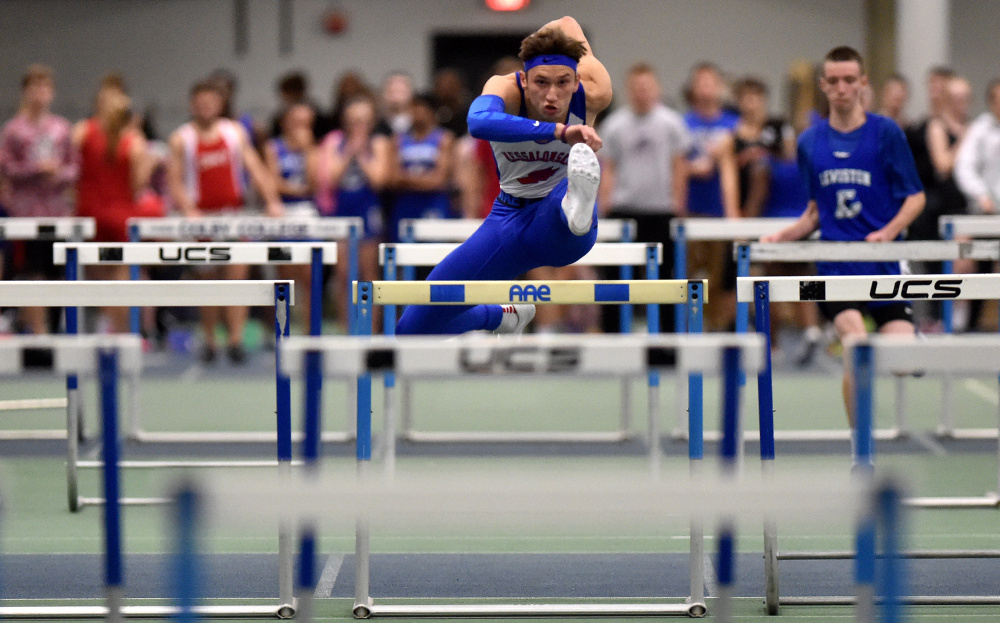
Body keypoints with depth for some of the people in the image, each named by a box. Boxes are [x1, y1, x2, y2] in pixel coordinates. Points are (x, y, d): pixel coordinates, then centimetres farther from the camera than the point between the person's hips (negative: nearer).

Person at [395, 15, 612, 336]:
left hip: (561, 225, -2)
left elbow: (567, 23, 3)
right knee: (413, 329, 3)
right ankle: (501, 317, 32)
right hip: (509, 221, 2)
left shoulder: (592, 94, -19)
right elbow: (479, 123, -51)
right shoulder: (506, 90, -23)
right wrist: (559, 131, -60)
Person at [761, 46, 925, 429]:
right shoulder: (810, 142, 10)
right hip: (835, 262, 1)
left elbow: (915, 197, 3)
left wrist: (889, 231, -14)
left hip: (881, 259, -1)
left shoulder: (886, 132, 1)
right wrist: (783, 236, 3)